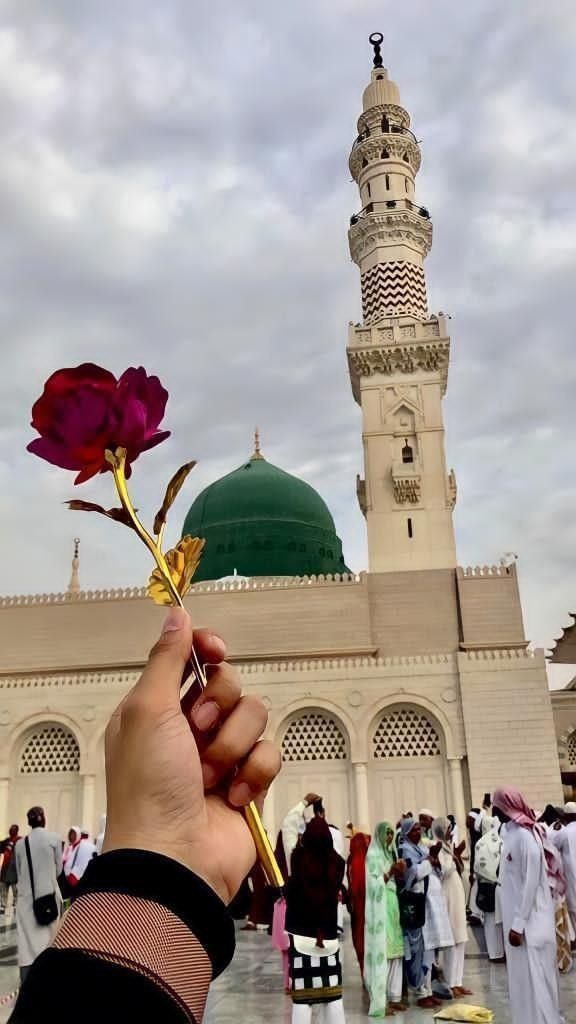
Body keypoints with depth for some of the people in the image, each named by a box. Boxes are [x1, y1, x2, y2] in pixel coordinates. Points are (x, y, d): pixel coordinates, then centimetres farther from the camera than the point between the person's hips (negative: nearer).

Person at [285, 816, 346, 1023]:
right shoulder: (337, 862, -3)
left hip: (301, 934, -2)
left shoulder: (298, 857, -11)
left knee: (302, 997, 0)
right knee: (333, 996, 11)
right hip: (329, 935, 3)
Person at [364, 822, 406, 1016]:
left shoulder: (390, 853, 15)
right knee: (381, 952, -7)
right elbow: (374, 883, -14)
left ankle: (393, 996, 14)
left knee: (395, 952, 8)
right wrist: (391, 872, -21)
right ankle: (380, 1002, -4)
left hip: (392, 905, 8)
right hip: (380, 907, -8)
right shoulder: (373, 855, -9)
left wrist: (398, 873, 1)